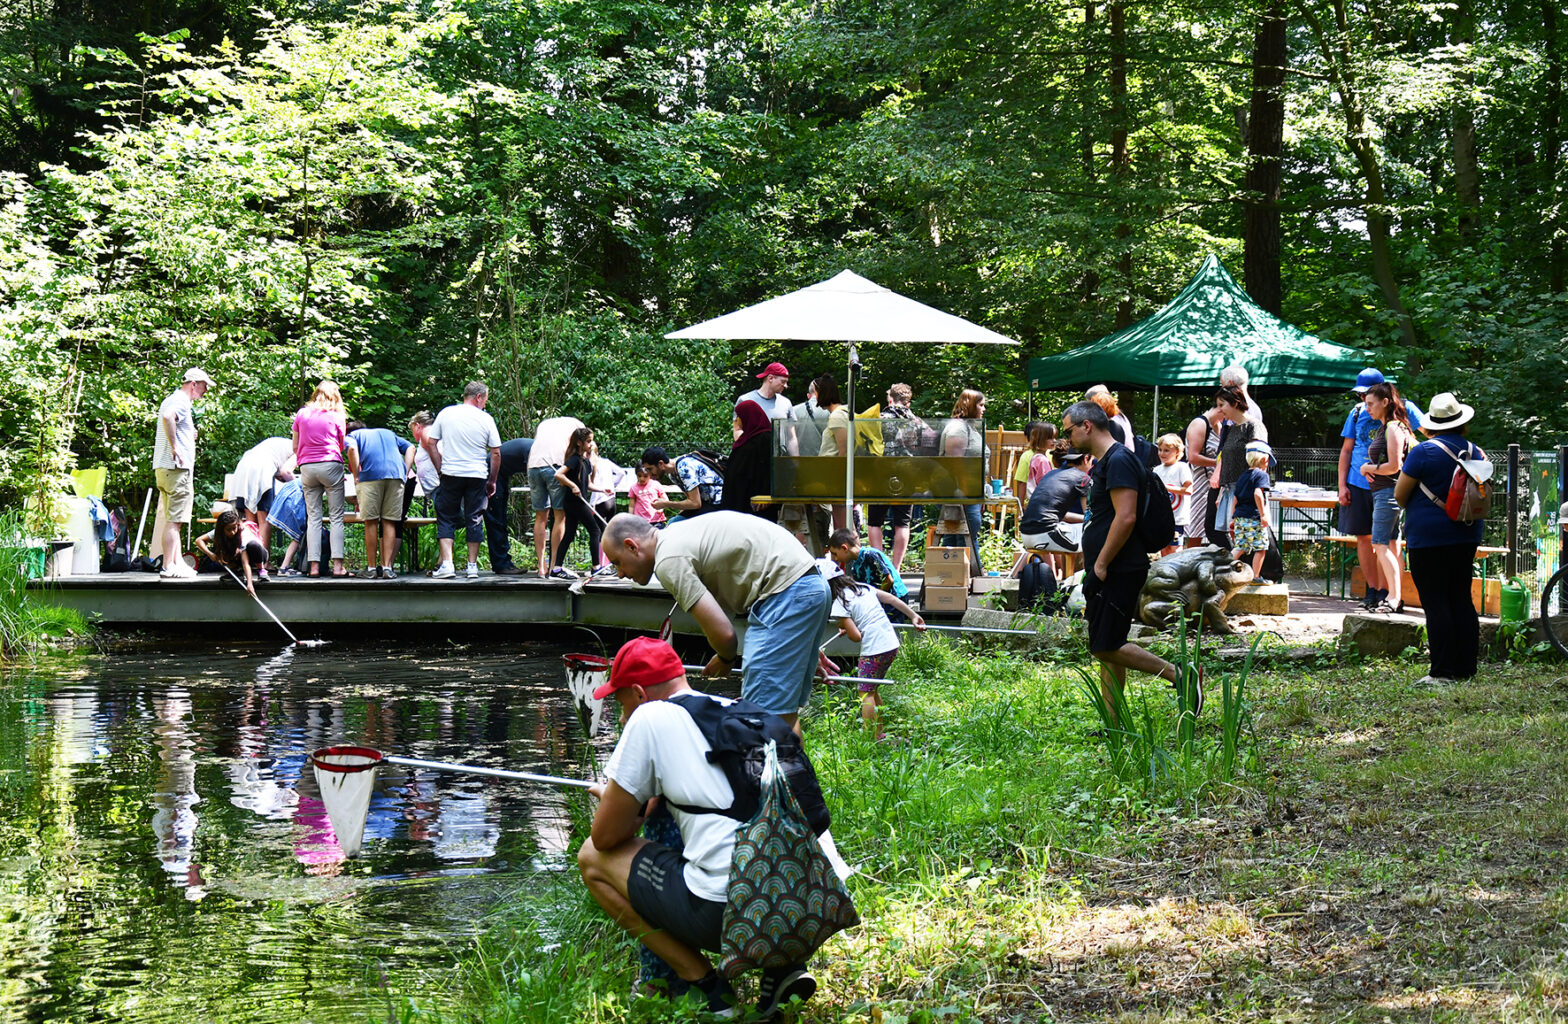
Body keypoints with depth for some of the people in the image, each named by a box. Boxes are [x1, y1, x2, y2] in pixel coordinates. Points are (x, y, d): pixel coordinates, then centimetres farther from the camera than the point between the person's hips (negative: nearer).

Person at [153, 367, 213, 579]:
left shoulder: (171, 399, 19)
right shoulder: (181, 401, -12)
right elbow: (167, 416, -32)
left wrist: (189, 433, 22)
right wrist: (175, 447, -26)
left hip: (163, 468, 10)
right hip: (177, 468, -10)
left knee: (173, 519, 14)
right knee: (174, 519, -9)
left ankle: (178, 562, 18)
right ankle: (169, 567, -10)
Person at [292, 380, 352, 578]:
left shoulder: (301, 414, 10)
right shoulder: (337, 417, 3)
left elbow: (295, 447, 14)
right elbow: (344, 448, 10)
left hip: (307, 467, 2)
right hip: (331, 465, -2)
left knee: (313, 517, 4)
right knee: (336, 517, -1)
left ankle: (314, 565, -4)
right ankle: (337, 565, -9)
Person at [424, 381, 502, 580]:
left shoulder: (446, 413, 4)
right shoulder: (485, 419, 0)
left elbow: (430, 443, 4)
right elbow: (496, 453, 1)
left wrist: (440, 469, 10)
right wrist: (492, 481, 11)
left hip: (451, 474, 0)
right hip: (477, 475, 0)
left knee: (446, 518, 5)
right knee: (474, 519, 8)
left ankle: (446, 563, -8)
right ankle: (472, 566, 9)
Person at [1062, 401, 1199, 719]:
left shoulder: (1119, 460, -15)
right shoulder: (1101, 463, 18)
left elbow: (1126, 518, -24)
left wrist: (1101, 565, -20)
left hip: (1118, 572, -11)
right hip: (1105, 574, 11)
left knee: (1106, 647, -12)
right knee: (1105, 649, 10)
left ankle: (1180, 675, -6)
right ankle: (1113, 725, 12)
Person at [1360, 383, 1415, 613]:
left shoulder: (1394, 429, -13)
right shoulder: (1385, 428, 17)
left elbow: (1394, 466, -19)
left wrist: (1369, 468, -6)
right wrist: (1367, 469, 4)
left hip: (1389, 491, -10)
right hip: (1381, 492, 10)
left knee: (1381, 545, -12)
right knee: (1392, 546, 11)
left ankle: (1394, 598, -15)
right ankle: (1397, 598, 13)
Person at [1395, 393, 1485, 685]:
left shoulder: (1424, 452, -13)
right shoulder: (1474, 452, 6)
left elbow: (1400, 495, -7)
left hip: (1429, 537, -6)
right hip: (1466, 537, 6)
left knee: (1435, 603, -5)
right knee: (1462, 600, 12)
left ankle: (1443, 671, -7)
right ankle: (1466, 667, 13)